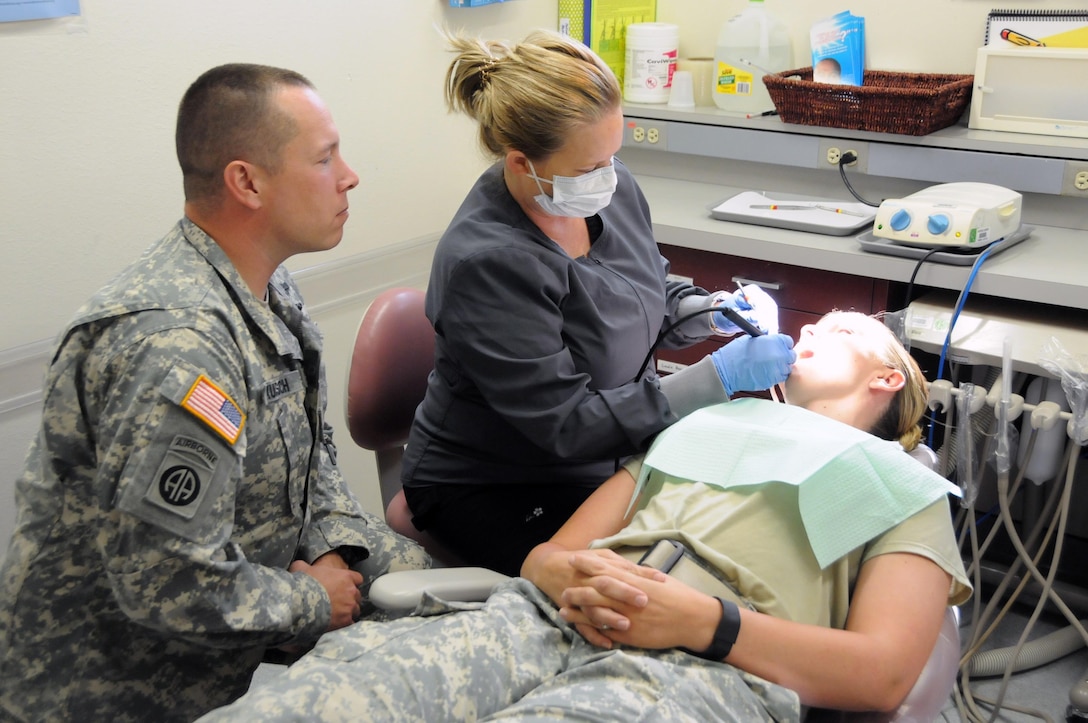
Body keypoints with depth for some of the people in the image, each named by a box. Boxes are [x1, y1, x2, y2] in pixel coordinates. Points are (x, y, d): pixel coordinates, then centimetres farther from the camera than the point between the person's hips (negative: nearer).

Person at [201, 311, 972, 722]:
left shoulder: (907, 486, 24)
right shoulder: (702, 423, 34)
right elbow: (544, 553, 25)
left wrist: (706, 621, -10)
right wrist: (569, 575, -1)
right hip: (547, 615, 4)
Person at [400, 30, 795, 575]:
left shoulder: (613, 188, -7)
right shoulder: (484, 263, -29)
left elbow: (652, 299, 14)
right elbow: (566, 426, -27)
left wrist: (713, 311, -9)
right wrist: (718, 376, -27)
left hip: (610, 453, 7)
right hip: (488, 488, -7)